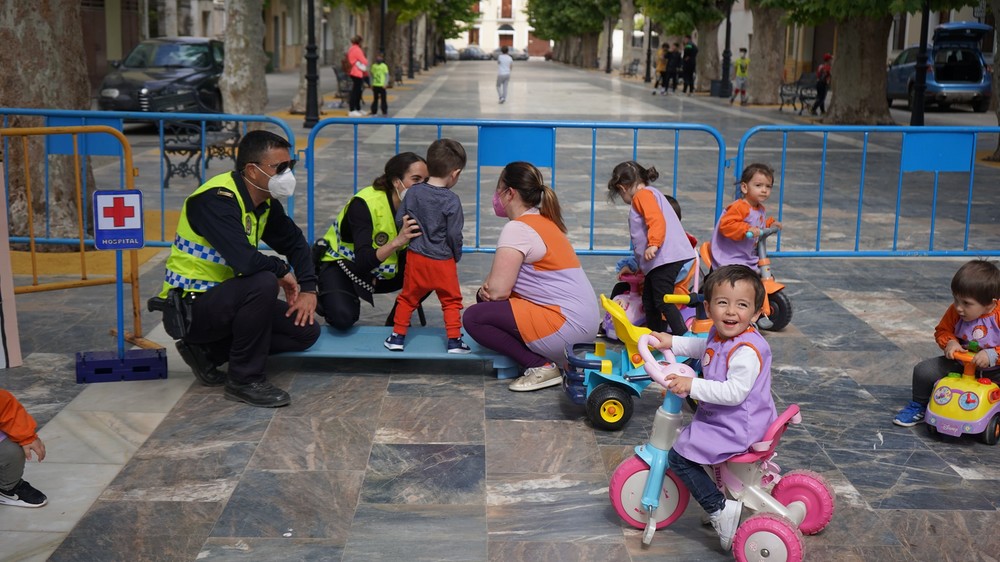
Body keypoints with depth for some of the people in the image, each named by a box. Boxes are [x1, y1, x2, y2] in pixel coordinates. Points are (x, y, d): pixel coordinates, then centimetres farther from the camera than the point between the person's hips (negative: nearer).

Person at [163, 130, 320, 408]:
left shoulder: (265, 202, 3)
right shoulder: (217, 199, -24)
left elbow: (296, 243, 15)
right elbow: (245, 260, -38)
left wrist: (308, 291, 1)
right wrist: (282, 271, -18)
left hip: (224, 297, 9)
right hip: (190, 305, -9)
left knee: (306, 331, 0)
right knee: (263, 283, -34)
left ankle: (207, 351, 7)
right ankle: (245, 380, -17)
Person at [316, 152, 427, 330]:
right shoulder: (365, 203, -29)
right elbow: (363, 262, -38)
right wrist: (397, 241, -51)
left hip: (382, 271, 6)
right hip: (342, 263, -5)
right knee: (343, 317, -33)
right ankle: (329, 299, 4)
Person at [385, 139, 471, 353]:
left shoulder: (413, 192, -5)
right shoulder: (452, 200, -16)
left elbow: (399, 220, 0)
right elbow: (454, 234, -14)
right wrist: (457, 256, 4)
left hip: (416, 257, 3)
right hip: (443, 261, -3)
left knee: (408, 298, 17)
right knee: (451, 301, 12)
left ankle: (397, 336, 21)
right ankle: (454, 340, 11)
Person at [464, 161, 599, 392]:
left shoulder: (517, 228, -13)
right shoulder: (544, 221, 17)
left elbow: (498, 290, -16)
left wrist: (487, 289, 6)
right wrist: (488, 289, -1)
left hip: (566, 324, -10)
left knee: (473, 317, -9)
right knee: (485, 302, 16)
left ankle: (542, 366, -8)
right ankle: (548, 357, 9)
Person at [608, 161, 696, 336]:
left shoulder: (643, 194, -5)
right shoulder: (651, 193, 27)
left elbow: (657, 219, -21)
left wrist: (653, 244, -31)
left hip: (666, 258, -11)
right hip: (662, 260, 11)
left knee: (663, 301, -13)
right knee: (649, 300, 17)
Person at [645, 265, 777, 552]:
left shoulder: (747, 351, -27)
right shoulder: (721, 334, 2)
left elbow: (734, 392, -34)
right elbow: (704, 347, 25)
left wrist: (693, 386, -35)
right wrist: (672, 342, 18)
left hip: (739, 427, -10)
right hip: (722, 415, 10)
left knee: (679, 455, -10)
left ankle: (720, 508, -5)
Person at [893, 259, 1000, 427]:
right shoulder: (954, 312, -12)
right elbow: (942, 331, 4)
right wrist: (950, 343, -17)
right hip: (960, 365, 4)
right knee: (923, 370, -10)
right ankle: (919, 406, 16)